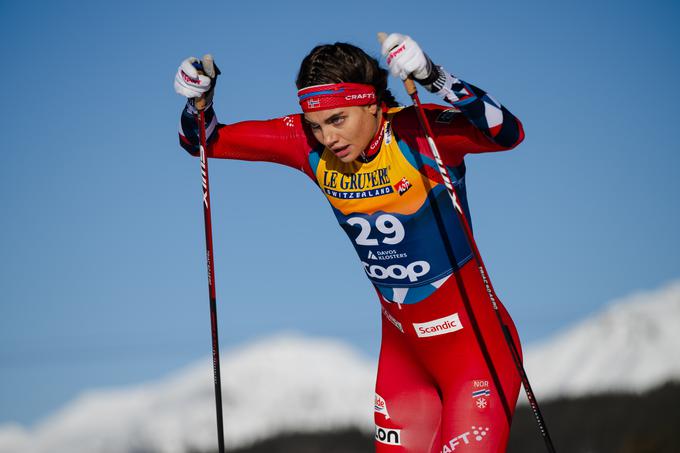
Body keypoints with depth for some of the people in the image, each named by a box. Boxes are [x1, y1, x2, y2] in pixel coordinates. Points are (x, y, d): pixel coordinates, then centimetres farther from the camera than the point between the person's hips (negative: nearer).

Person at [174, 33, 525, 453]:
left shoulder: (415, 132, -21)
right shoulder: (309, 143, -6)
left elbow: (508, 133, -37)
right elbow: (207, 141, 2)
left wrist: (433, 77, -47)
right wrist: (198, 99, -18)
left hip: (474, 340, -5)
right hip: (402, 349, 6)